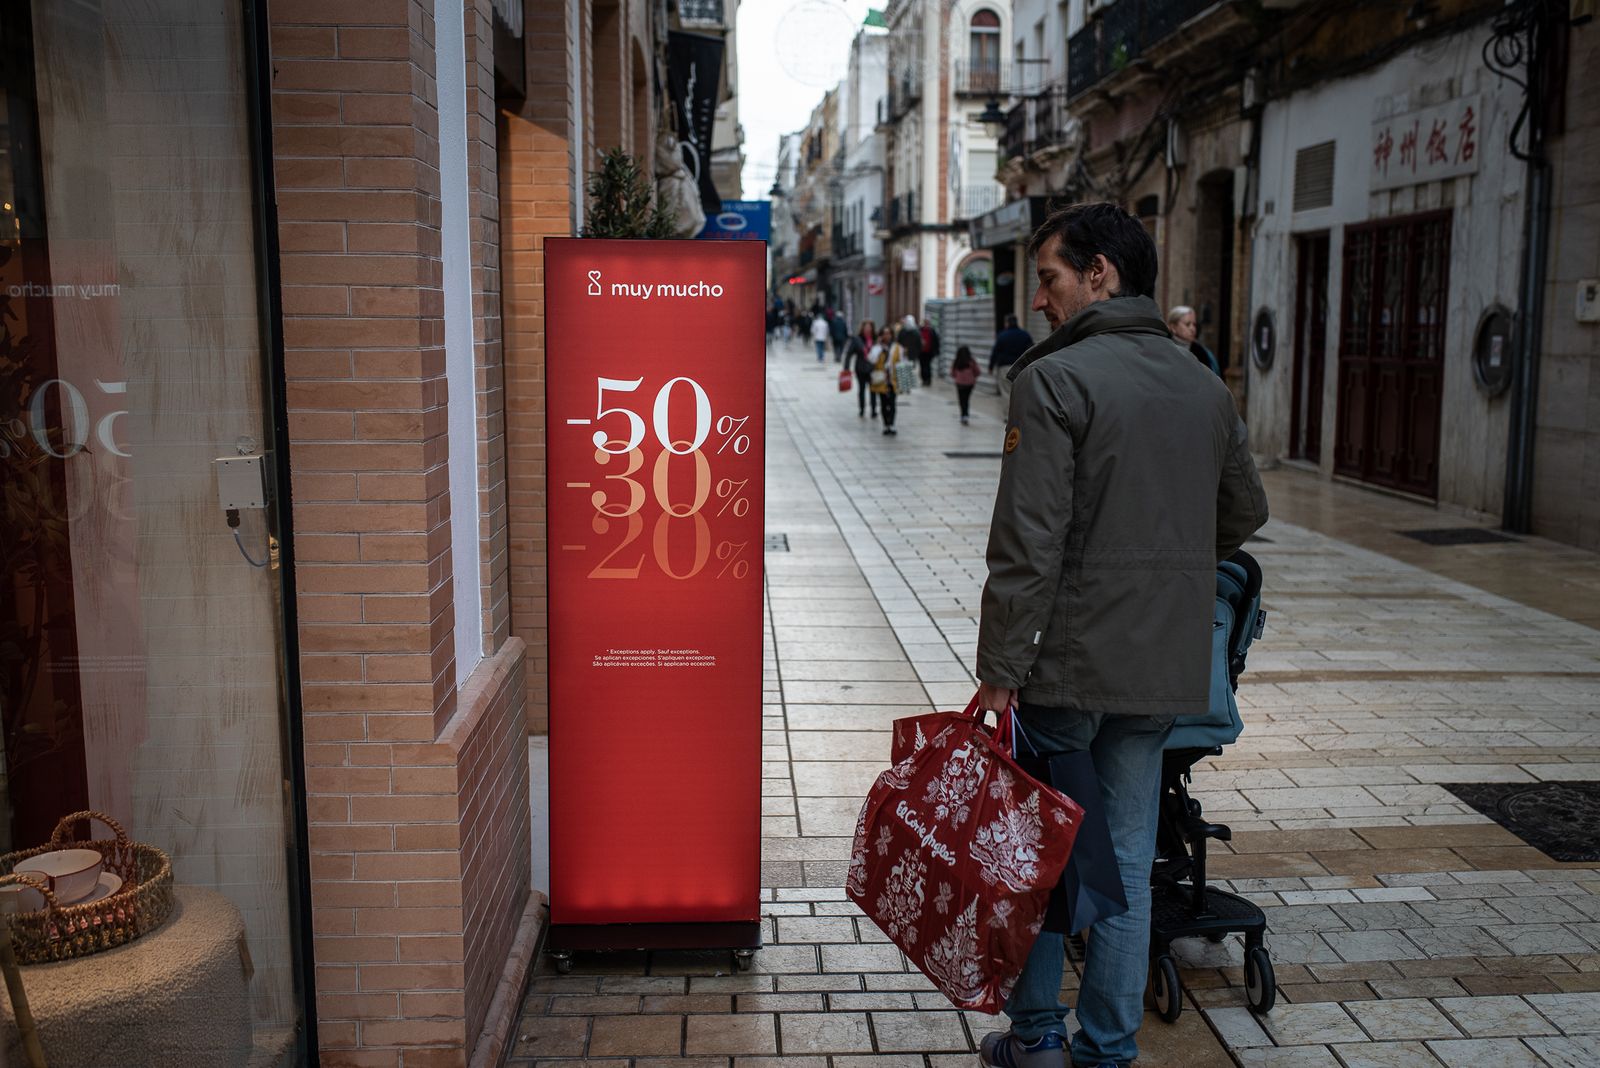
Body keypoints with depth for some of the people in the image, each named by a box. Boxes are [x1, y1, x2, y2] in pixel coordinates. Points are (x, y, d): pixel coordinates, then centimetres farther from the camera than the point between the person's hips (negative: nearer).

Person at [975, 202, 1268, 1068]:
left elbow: (1028, 540, -18)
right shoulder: (1205, 387, 9)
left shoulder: (1055, 379, -13)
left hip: (1068, 667, -6)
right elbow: (1244, 514, 19)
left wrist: (1000, 665, -13)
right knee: (1125, 864, 14)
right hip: (1166, 671, 6)